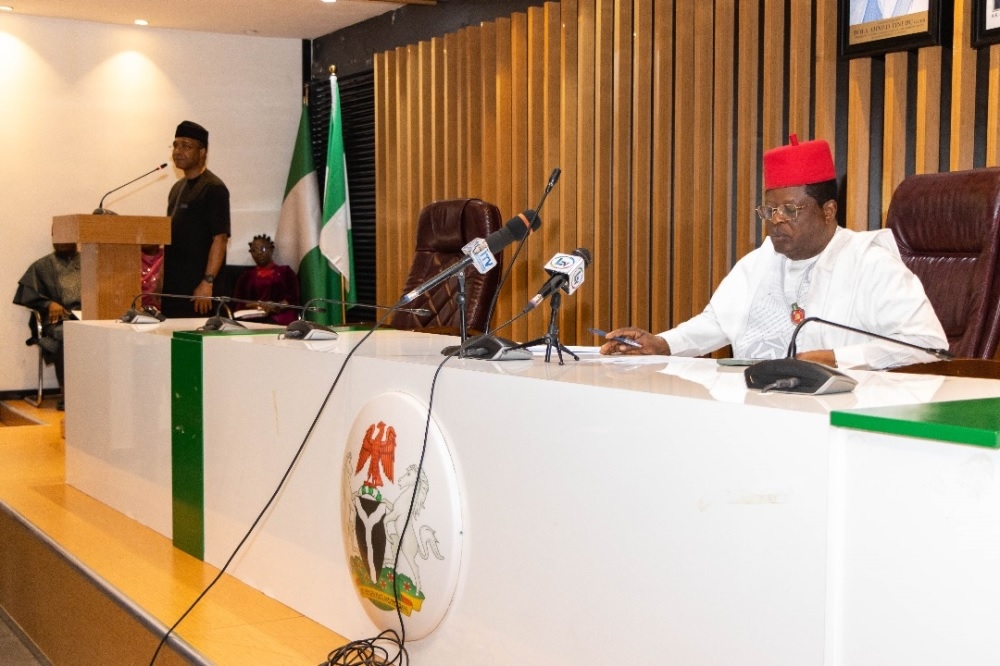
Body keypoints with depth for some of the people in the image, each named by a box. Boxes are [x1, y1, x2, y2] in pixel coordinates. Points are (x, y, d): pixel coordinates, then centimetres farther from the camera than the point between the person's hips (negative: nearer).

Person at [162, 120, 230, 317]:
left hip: (196, 287, -8)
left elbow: (220, 238, -16)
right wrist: (161, 279, 15)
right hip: (172, 286, 8)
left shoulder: (213, 188, -9)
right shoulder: (177, 188, 18)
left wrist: (207, 282, -23)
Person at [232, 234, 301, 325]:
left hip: (280, 318, -2)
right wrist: (256, 305, -10)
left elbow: (293, 298, 6)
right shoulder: (246, 275, 25)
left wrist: (275, 307, -15)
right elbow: (237, 301, 11)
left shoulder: (285, 271, 20)